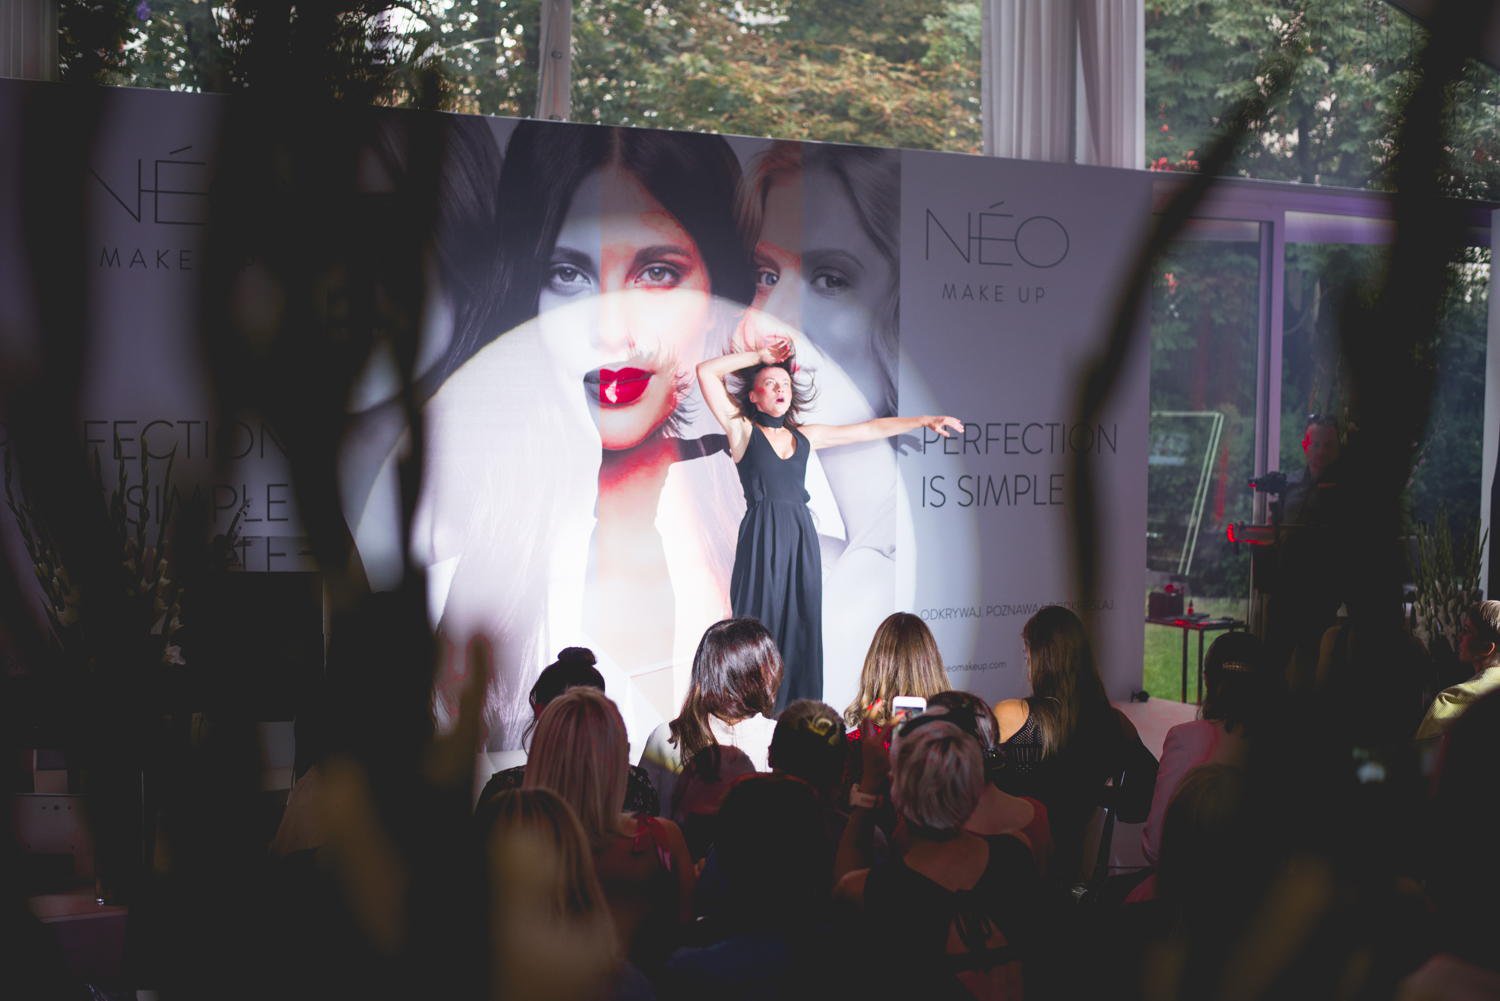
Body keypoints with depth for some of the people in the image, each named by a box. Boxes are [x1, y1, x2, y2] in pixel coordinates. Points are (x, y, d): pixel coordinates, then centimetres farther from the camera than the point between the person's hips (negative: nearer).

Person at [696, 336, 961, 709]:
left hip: (801, 538, 5)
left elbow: (870, 430, 21)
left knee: (801, 632, 3)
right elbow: (706, 372, -5)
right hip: (762, 538, -5)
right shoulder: (742, 430, 3)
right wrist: (759, 355, 3)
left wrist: (925, 421, 23)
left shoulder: (804, 436, 15)